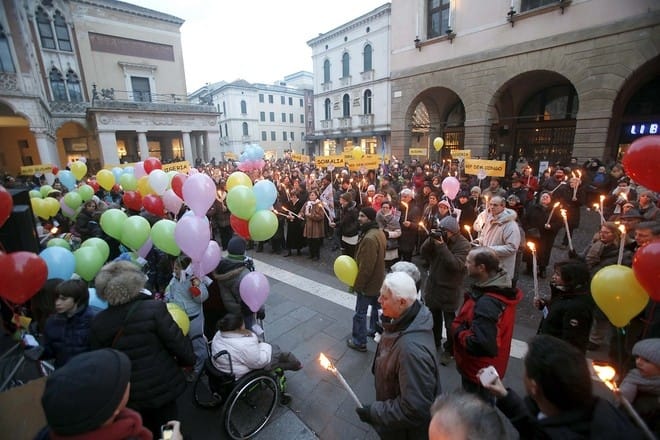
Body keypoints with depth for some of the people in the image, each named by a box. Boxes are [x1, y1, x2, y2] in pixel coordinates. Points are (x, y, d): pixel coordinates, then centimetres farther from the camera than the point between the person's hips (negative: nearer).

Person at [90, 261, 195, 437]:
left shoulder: (98, 322, -7)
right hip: (160, 386, -3)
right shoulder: (154, 308, -23)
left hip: (126, 393, 4)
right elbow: (177, 342, -19)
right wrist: (188, 360, 0)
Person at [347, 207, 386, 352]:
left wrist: (357, 285, -17)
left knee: (360, 313, 6)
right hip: (378, 280, 10)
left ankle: (359, 342, 19)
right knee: (375, 307, 25)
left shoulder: (369, 238, -31)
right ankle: (374, 330, 44)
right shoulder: (379, 232, 2)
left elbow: (366, 267, -29)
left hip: (368, 283, -9)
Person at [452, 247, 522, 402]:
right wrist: (463, 326, -1)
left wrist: (458, 330, -22)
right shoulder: (500, 288, -4)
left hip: (479, 371, -9)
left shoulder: (487, 303, -36)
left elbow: (480, 344, -36)